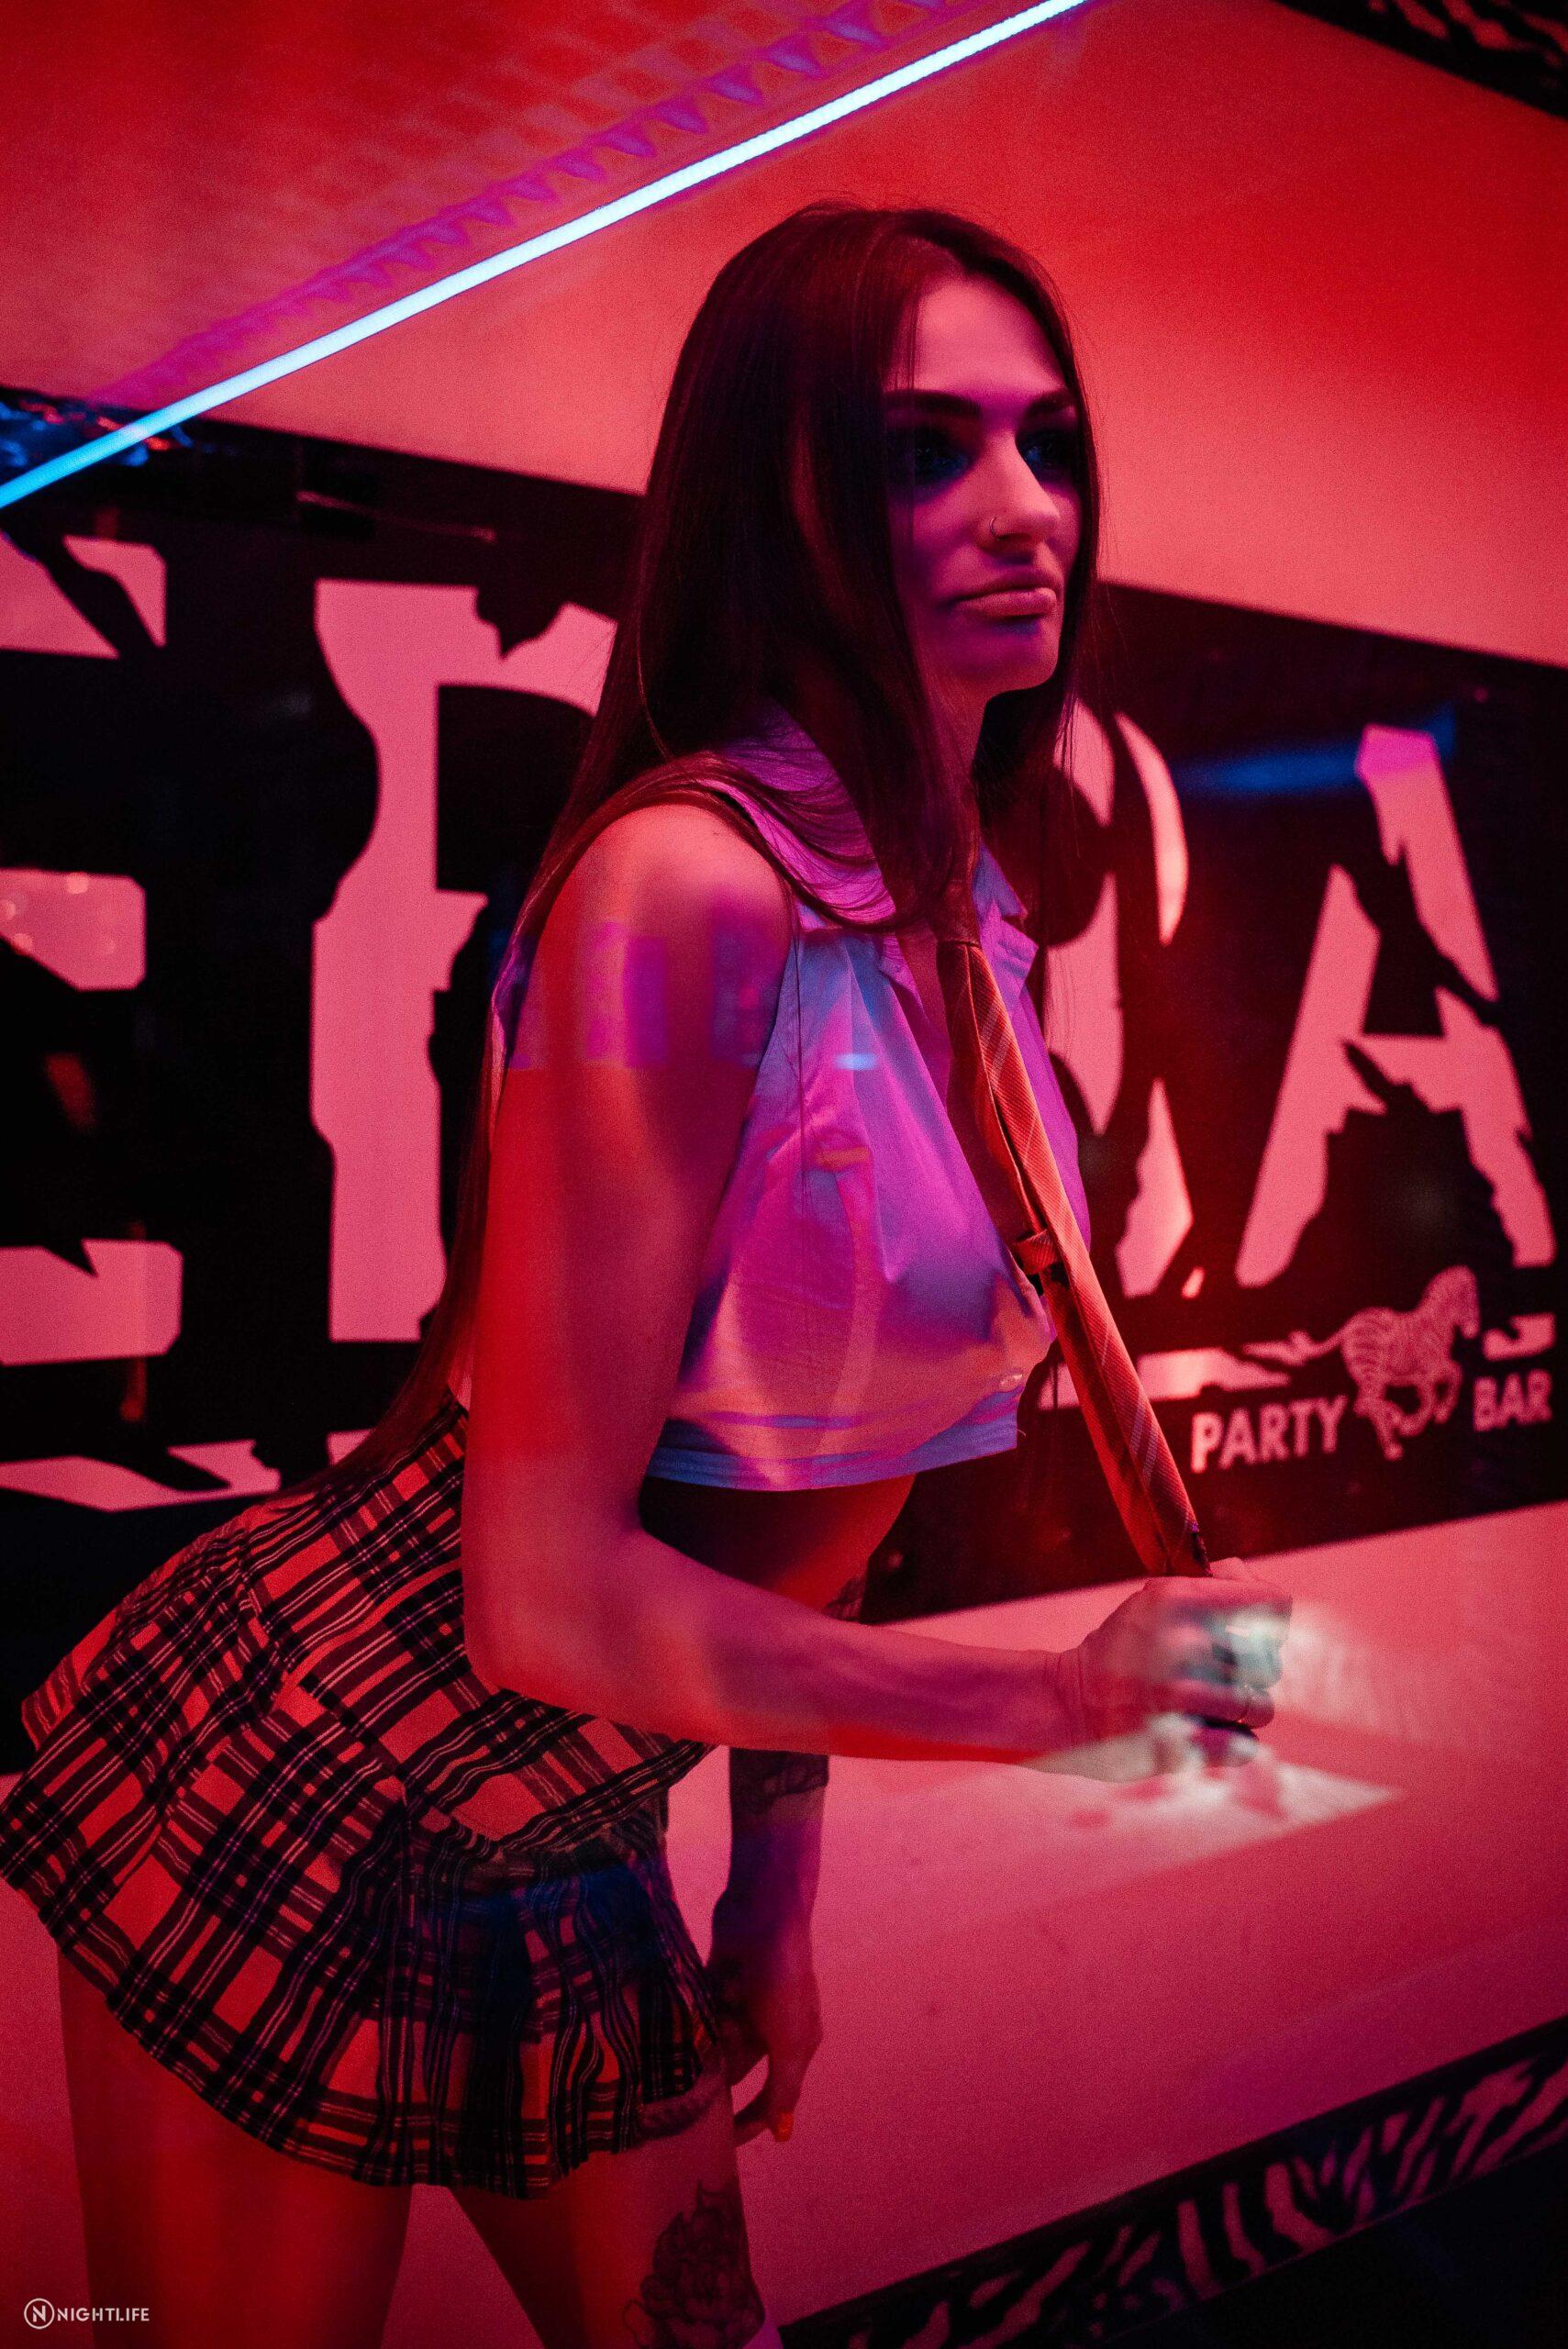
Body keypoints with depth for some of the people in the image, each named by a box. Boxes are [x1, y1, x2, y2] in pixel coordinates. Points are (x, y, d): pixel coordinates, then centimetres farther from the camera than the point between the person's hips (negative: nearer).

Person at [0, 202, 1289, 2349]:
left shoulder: (965, 915, 0)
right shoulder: (688, 880, -26)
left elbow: (811, 1466, 7)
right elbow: (549, 1595, -26)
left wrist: (777, 1878, 11)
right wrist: (1056, 1700, -18)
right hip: (295, 1802, -7)